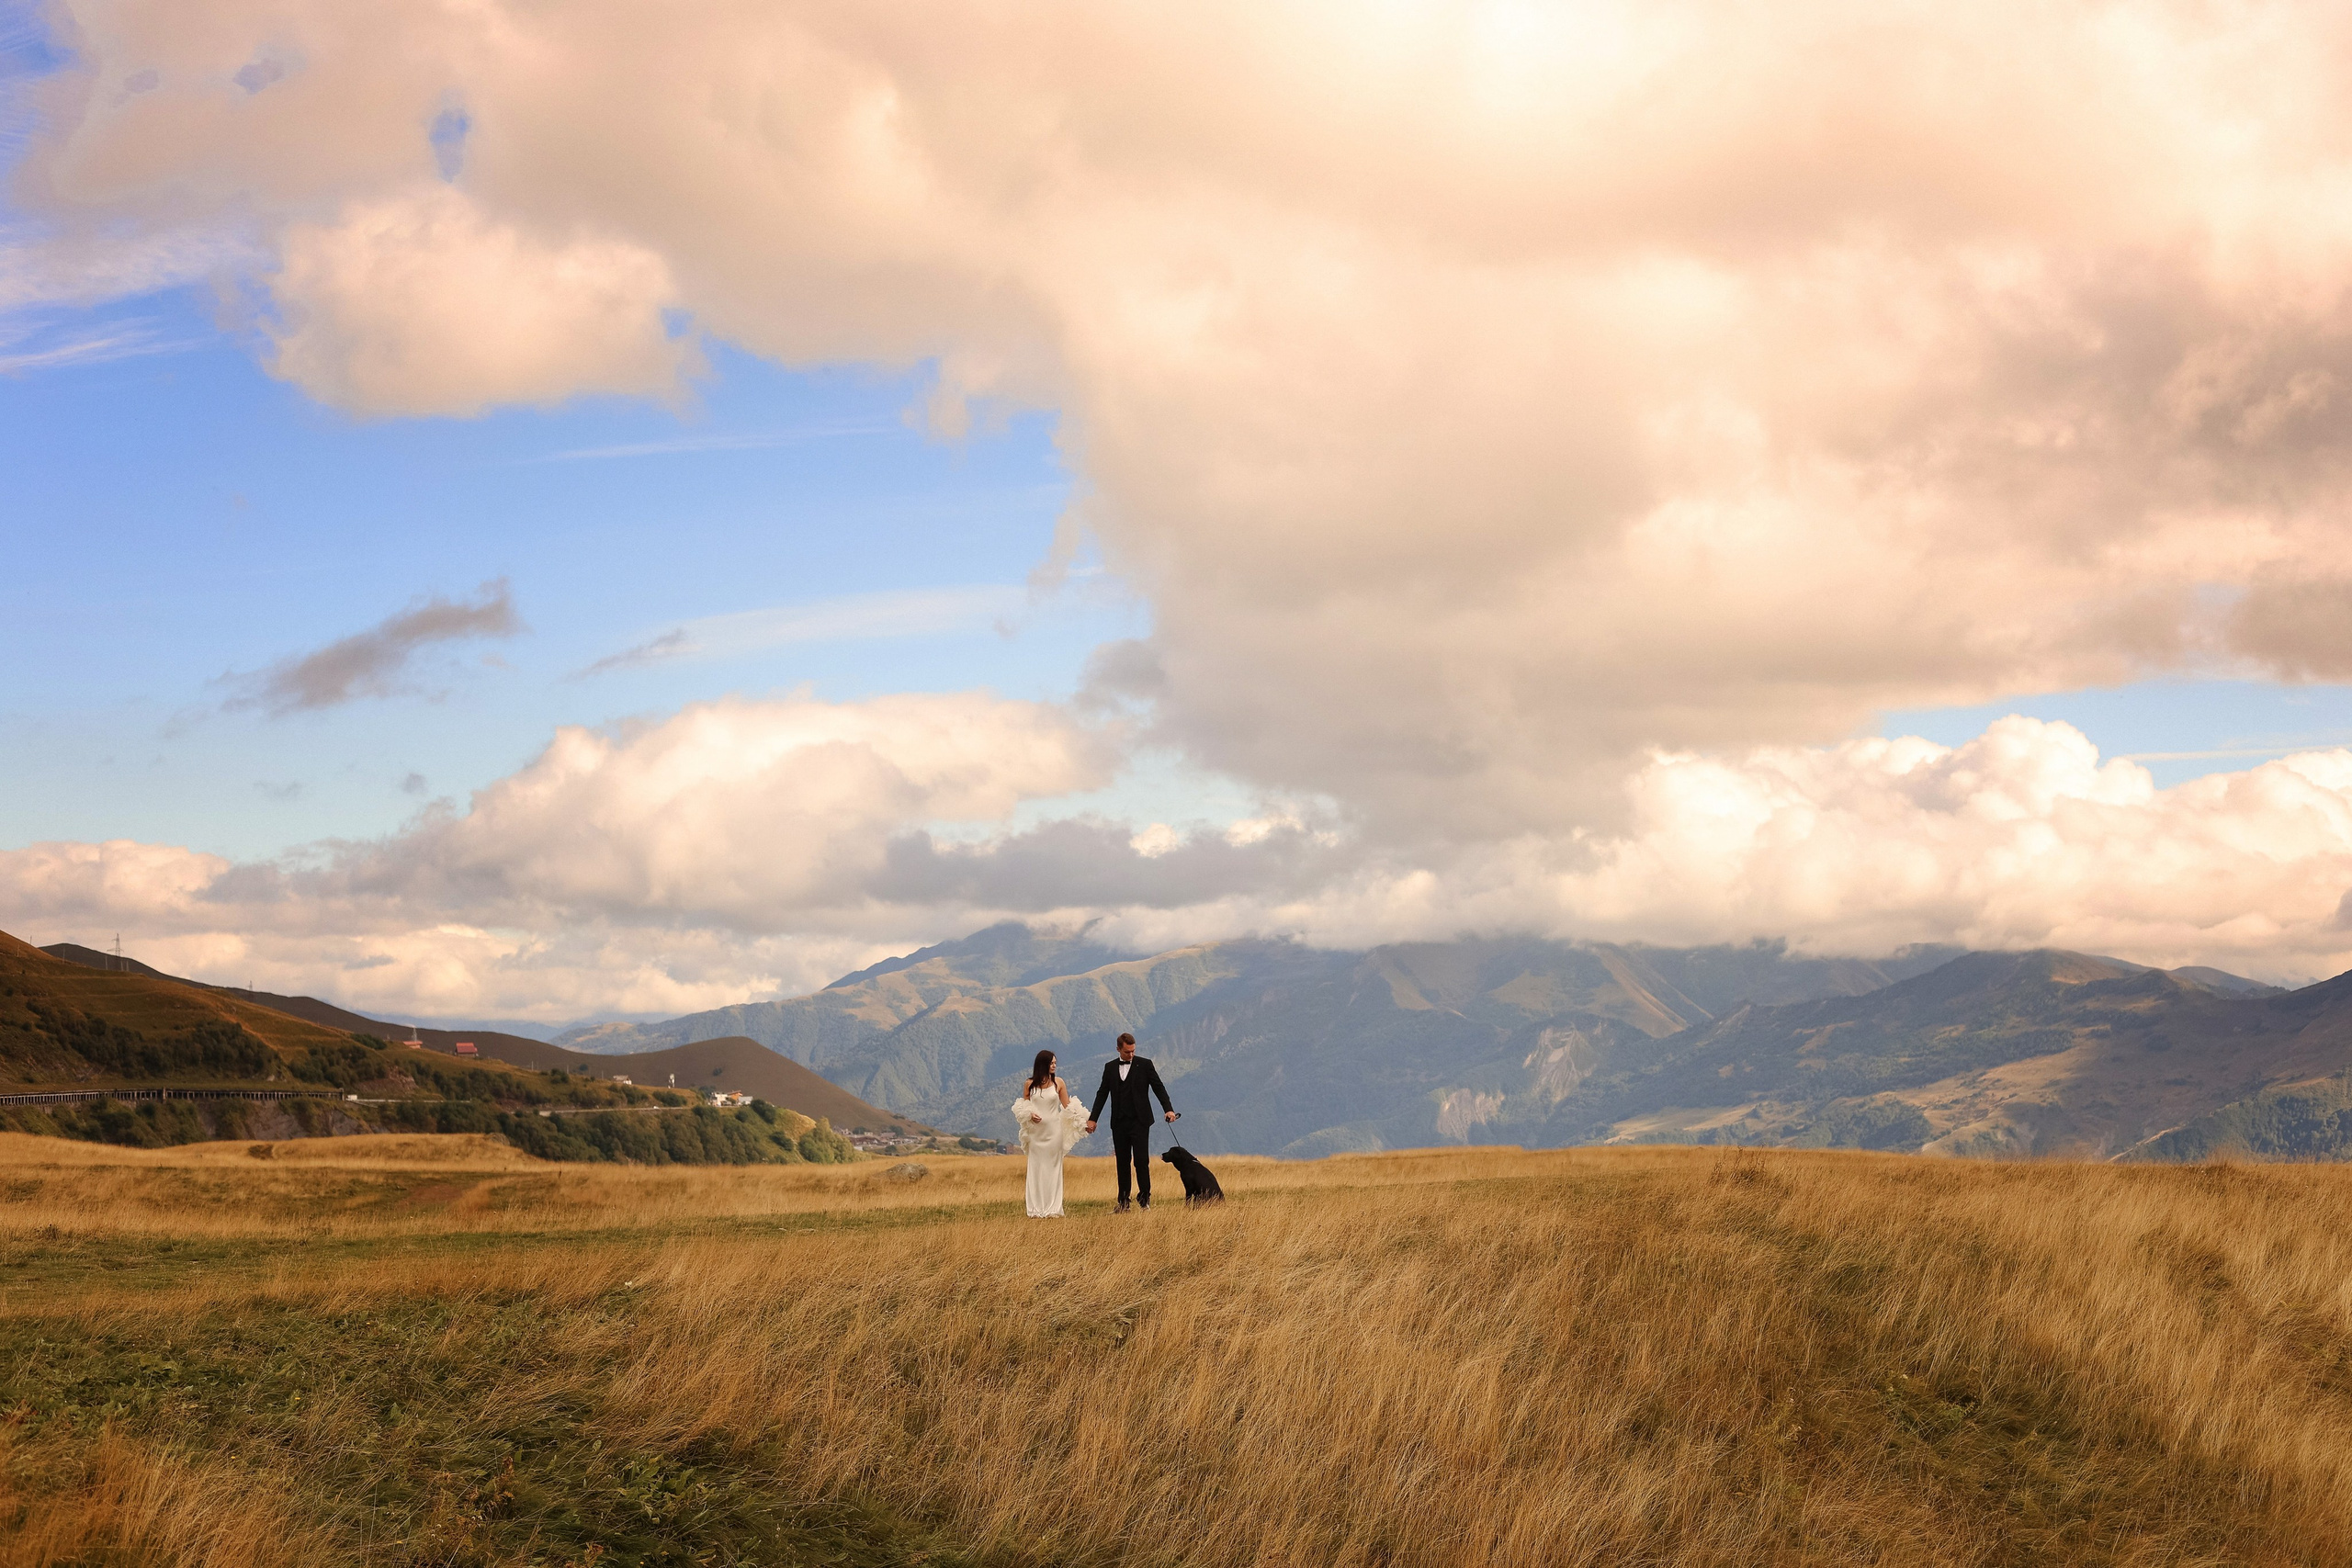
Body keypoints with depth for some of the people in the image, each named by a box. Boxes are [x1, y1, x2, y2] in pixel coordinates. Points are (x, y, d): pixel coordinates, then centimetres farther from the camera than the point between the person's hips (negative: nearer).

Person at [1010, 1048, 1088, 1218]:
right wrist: (1030, 1115, -14)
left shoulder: (1058, 1083, 0)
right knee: (1036, 1169, 2)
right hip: (1036, 1131, 0)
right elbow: (1023, 1108, 8)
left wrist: (1083, 1123, -7)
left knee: (1053, 1168, 1)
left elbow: (1068, 1107, 1)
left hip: (1054, 1130, 0)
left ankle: (1053, 1209, 5)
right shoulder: (1029, 1084, 0)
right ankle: (1037, 1210, 7)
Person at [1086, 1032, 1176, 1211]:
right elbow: (1102, 1094, 11)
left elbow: (1158, 1087, -2)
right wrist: (1093, 1118, 5)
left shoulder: (1144, 1064, 1)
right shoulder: (1110, 1067, 10)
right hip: (1119, 1123, 3)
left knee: (1141, 1160, -10)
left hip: (1139, 1121, -3)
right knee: (1122, 1163, 7)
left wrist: (1168, 1109, -16)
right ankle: (1123, 1203, 11)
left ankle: (1144, 1197, 1)